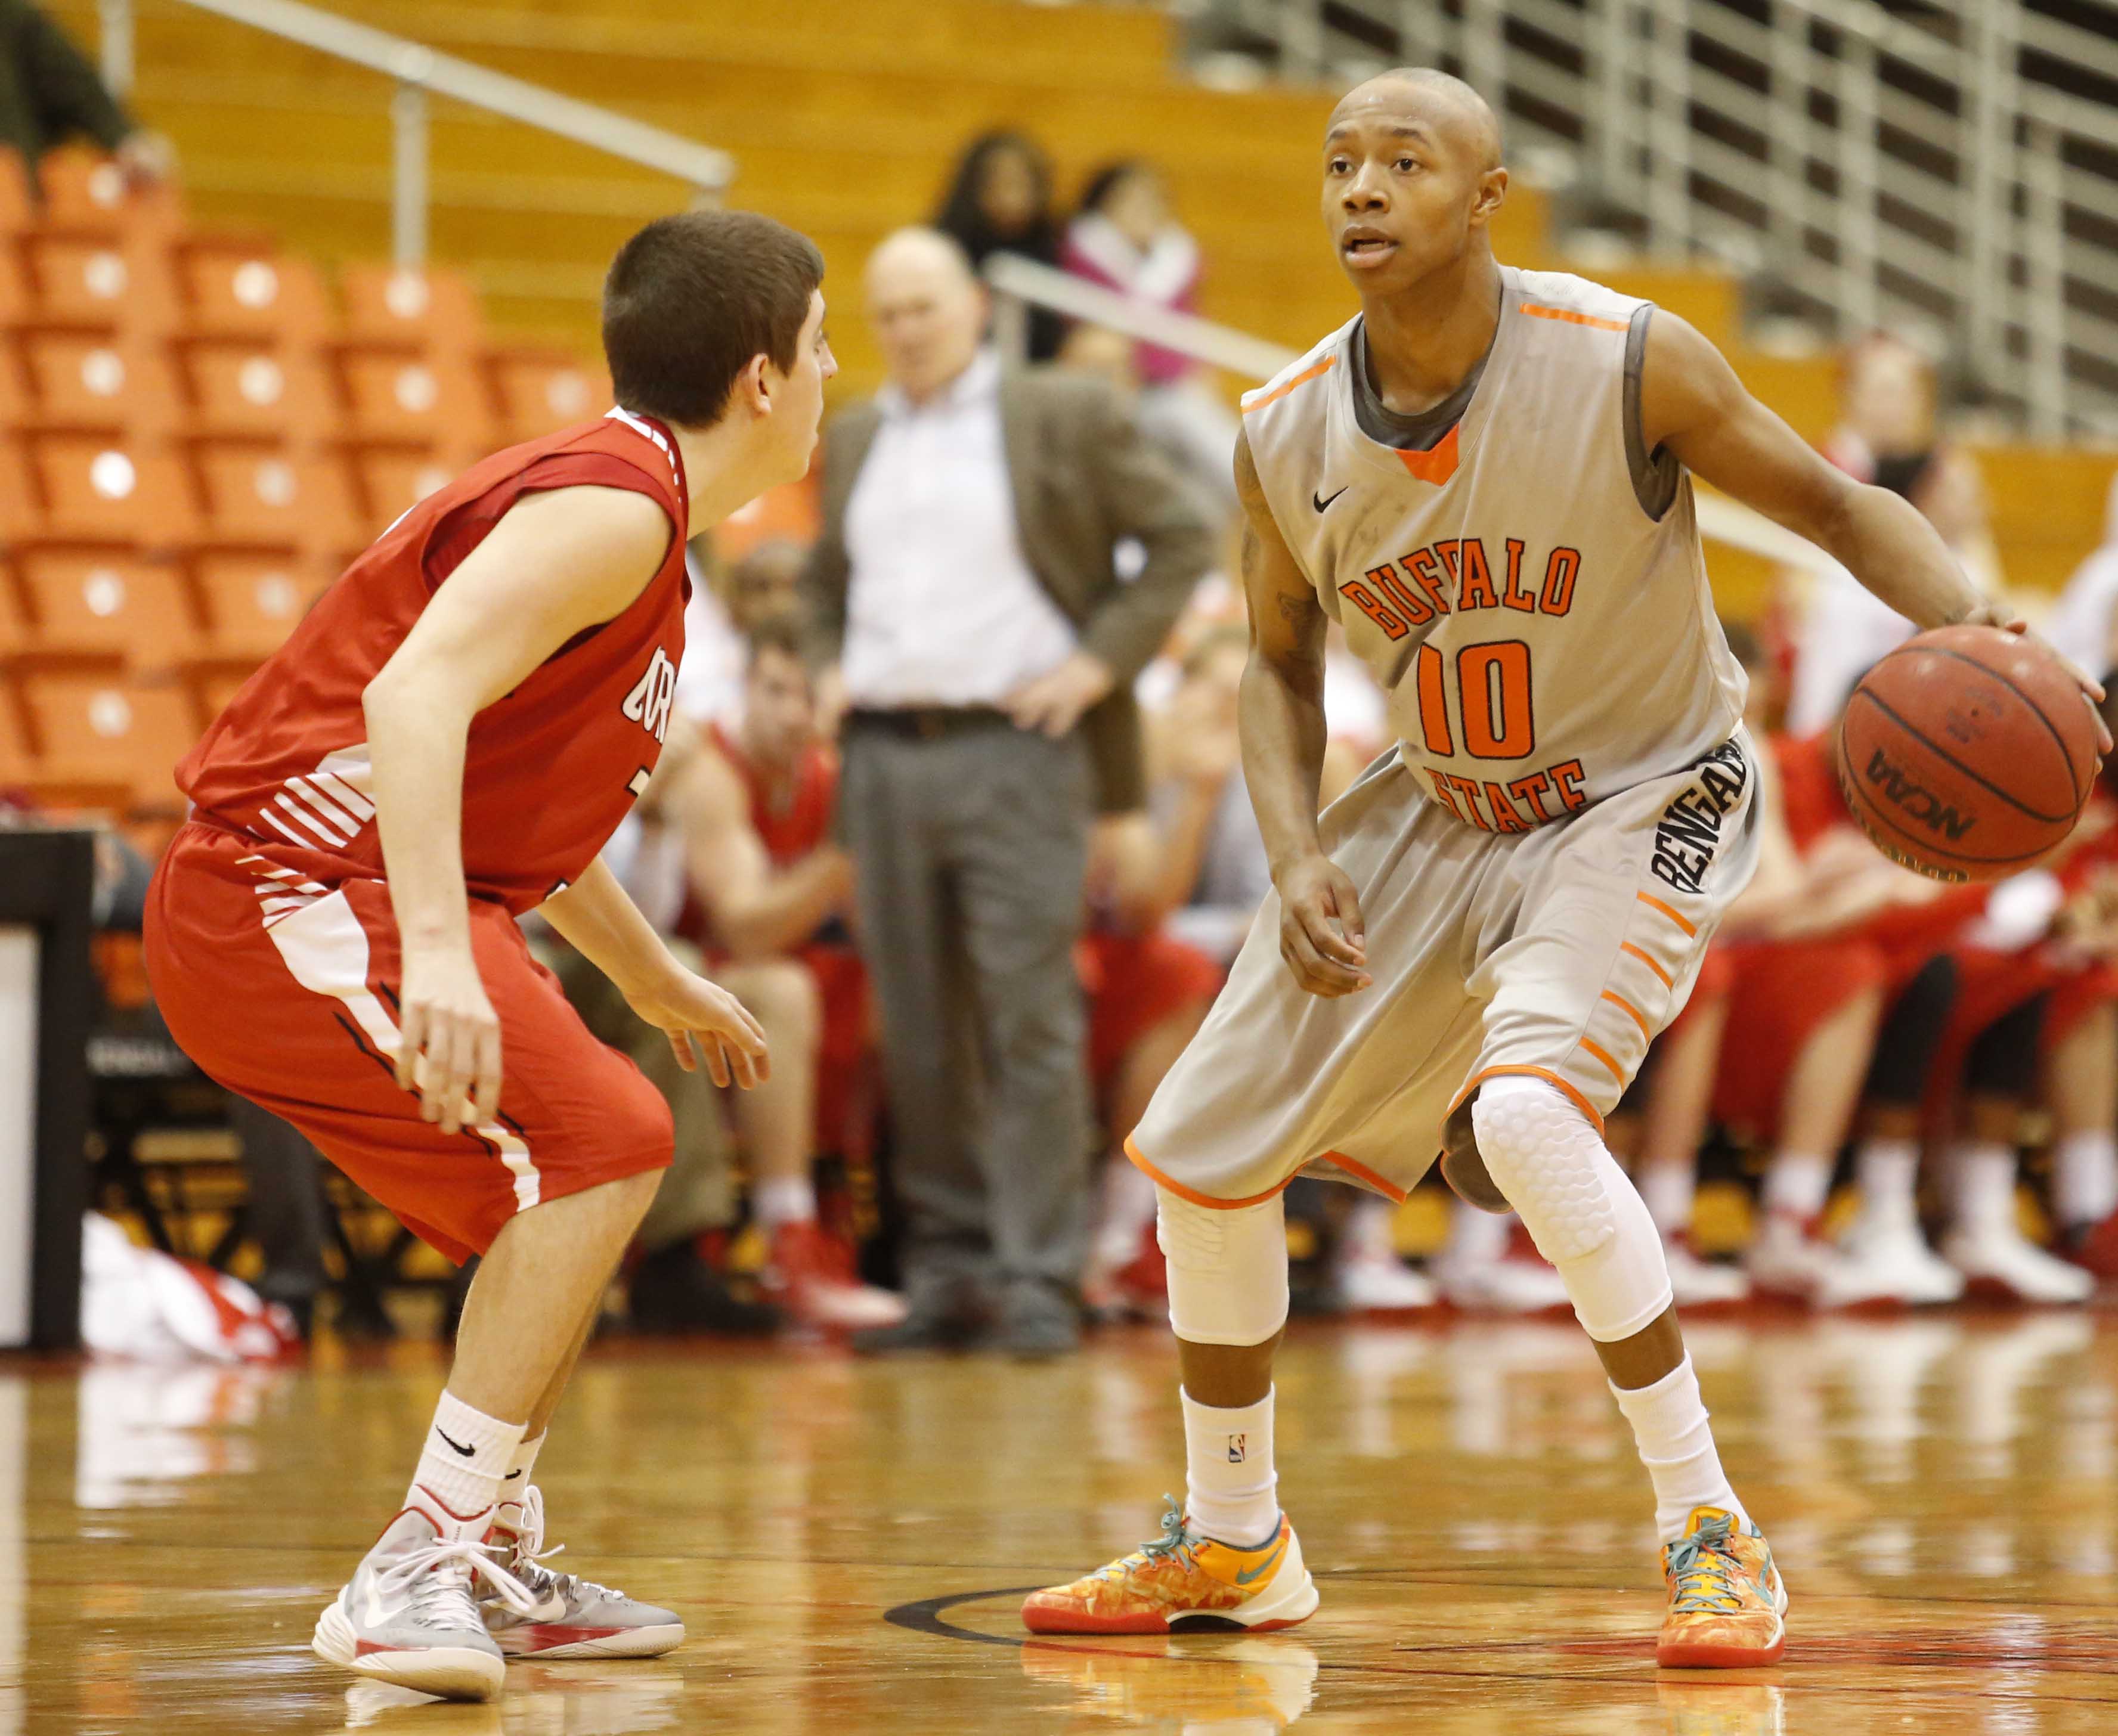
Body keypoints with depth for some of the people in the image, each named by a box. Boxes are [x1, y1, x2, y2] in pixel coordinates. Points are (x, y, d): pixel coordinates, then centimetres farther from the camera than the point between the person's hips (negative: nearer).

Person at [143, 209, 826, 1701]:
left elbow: (525, 792, 31)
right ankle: (420, 1566, -21)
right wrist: (439, 956, -41)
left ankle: (499, 1570, 29)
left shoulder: (634, 512, 18)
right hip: (295, 890, -11)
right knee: (602, 1138, -22)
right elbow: (416, 693, -31)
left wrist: (661, 984, 41)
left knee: (576, 1187, 22)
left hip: (300, 904, 11)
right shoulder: (609, 505, -15)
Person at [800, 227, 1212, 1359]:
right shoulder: (853, 444, 17)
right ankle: (946, 1271, 11)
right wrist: (830, 667, 12)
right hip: (885, 755, 5)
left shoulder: (1065, 419, 3)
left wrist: (1104, 661, -6)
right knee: (917, 1031, 5)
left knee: (1030, 1022, -7)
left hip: (1015, 752, -5)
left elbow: (1181, 540, 3)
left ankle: (1038, 1278, -5)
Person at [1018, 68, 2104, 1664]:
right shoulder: (1285, 435, -10)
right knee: (1201, 1154, 8)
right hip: (1440, 808, 6)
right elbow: (1280, 664, 6)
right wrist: (1298, 861, -11)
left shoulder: (1628, 363, -23)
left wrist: (1970, 627, -32)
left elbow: (1838, 507, -12)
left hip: (1644, 802, -6)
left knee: (1524, 1109, -33)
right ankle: (1233, 1546, 30)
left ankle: (1712, 1534, -20)